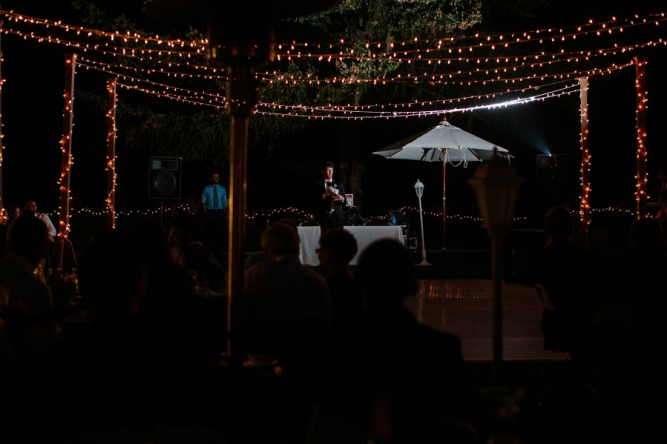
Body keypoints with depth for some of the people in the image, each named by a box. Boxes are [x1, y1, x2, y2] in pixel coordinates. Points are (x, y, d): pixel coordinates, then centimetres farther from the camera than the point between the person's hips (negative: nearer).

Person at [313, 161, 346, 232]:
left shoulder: (339, 184, 14)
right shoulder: (317, 185, 7)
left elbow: (344, 203, 12)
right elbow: (314, 202, 0)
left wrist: (342, 199, -11)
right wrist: (322, 196, -17)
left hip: (337, 216, 2)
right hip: (324, 216, -2)